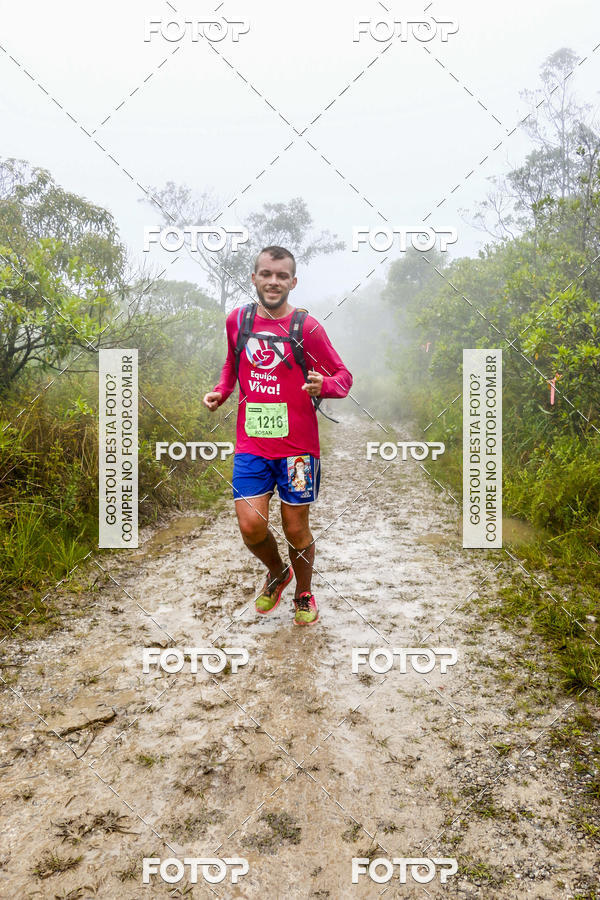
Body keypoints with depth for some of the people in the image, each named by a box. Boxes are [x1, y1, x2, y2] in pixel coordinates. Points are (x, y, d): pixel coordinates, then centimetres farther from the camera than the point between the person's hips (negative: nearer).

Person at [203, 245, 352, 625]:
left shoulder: (307, 327, -5)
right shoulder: (237, 320, 5)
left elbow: (344, 376, 0)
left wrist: (323, 384, -23)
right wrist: (220, 391, 5)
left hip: (297, 446, -2)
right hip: (251, 444, 2)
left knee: (296, 528, 8)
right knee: (251, 526, -6)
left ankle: (304, 594, 36)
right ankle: (277, 573, 29)